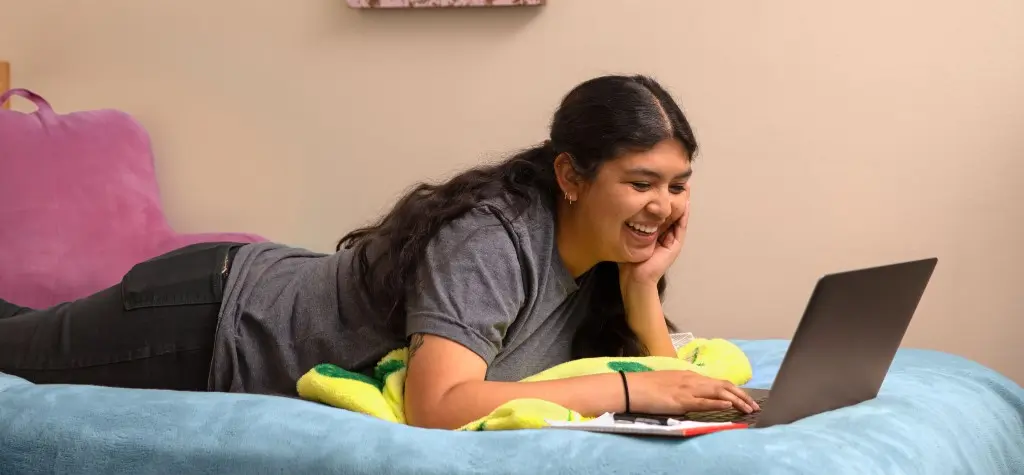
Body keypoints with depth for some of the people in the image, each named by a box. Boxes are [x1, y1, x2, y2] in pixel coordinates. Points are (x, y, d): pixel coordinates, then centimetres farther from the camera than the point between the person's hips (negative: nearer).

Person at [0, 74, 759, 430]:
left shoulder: (597, 253, -10)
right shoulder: (490, 239, -34)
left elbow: (666, 379, -6)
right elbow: (437, 408, -45)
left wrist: (643, 287, -23)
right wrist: (629, 387, -43)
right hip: (206, 318, -7)